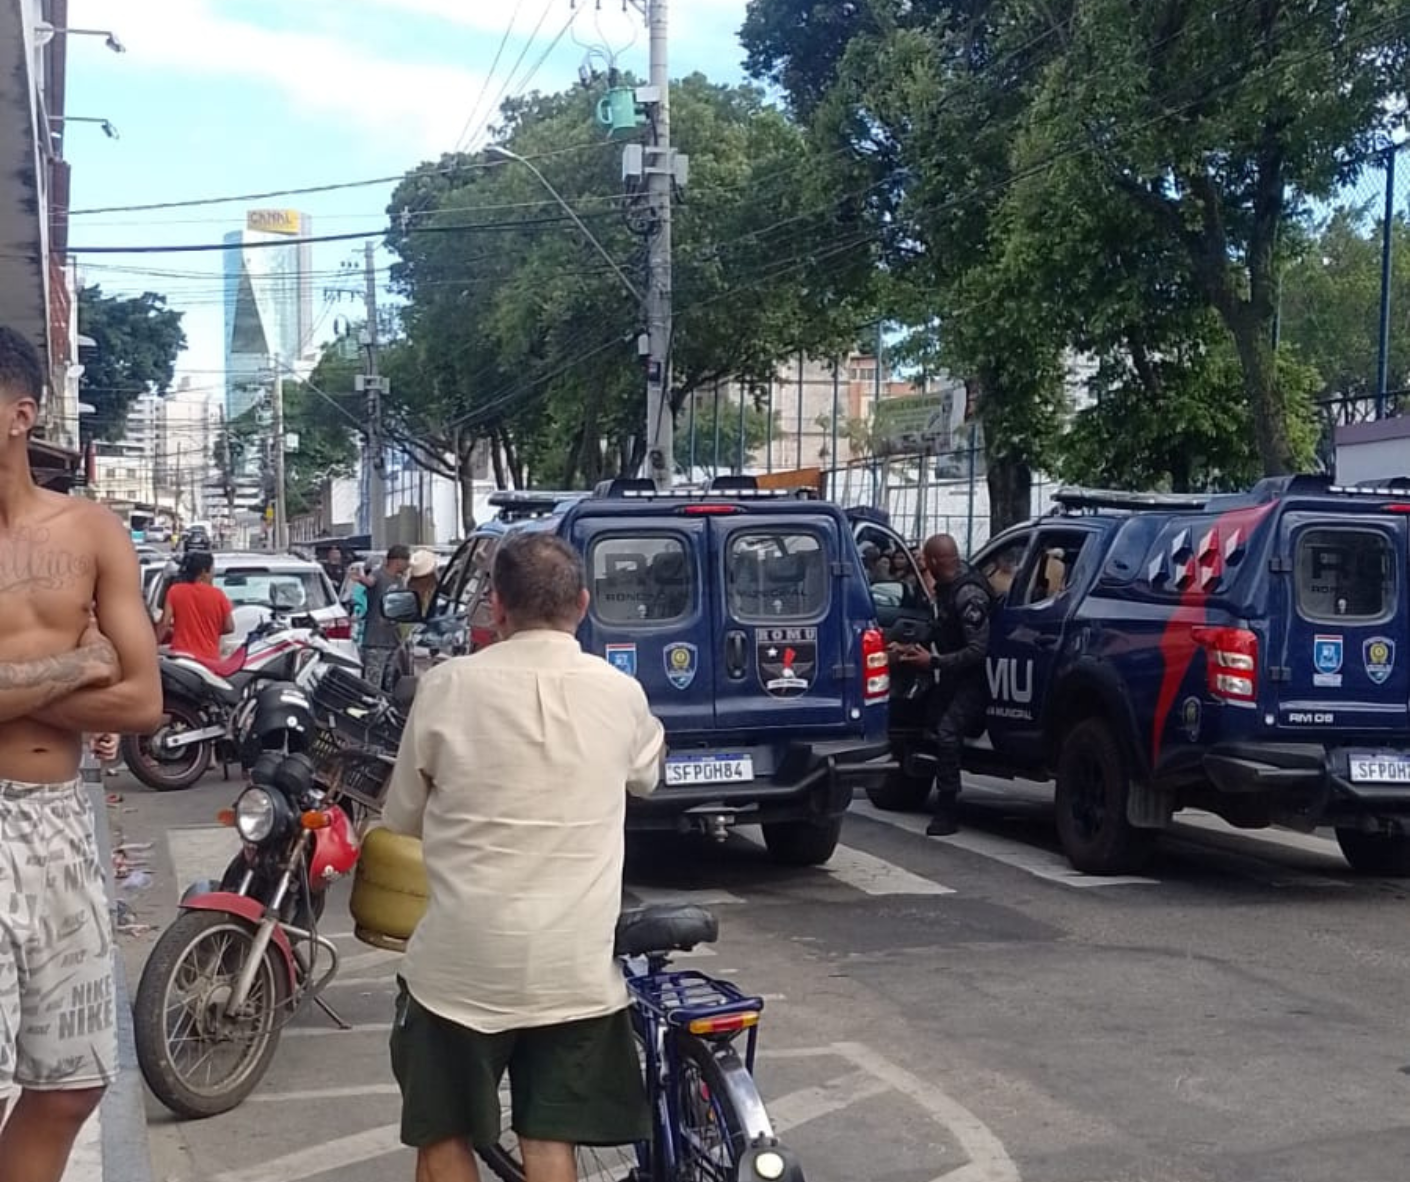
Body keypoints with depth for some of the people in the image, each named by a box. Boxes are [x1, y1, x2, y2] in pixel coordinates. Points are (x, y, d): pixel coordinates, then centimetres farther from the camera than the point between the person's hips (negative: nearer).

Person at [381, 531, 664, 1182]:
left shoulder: (449, 686, -9)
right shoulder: (621, 694, -2)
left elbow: (402, 817, 3)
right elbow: (648, 776, 20)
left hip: (464, 960, -2)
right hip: (575, 965, 2)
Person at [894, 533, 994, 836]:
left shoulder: (968, 595, -25)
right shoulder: (946, 587, 5)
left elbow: (978, 650, -27)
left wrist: (933, 662, -24)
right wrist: (921, 648, 6)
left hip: (974, 678, -10)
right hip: (953, 675, 10)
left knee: (947, 732, -20)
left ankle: (948, 811, -14)